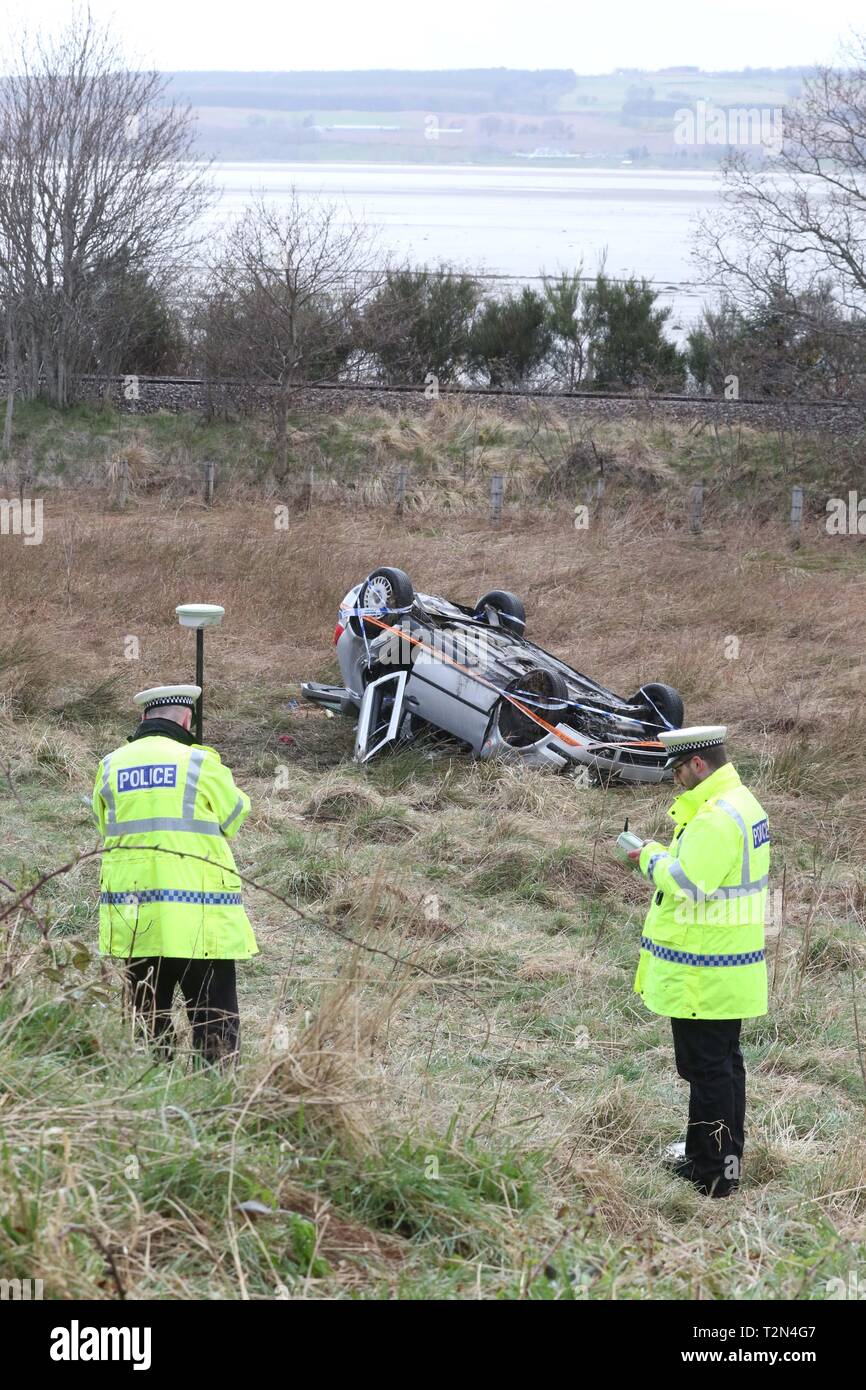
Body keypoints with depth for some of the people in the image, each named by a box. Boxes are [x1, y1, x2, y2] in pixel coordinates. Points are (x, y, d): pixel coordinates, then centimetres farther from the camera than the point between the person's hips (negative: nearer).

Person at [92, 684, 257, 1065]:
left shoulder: (111, 766, 7)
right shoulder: (201, 762, -6)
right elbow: (234, 818, 6)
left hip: (131, 917, 4)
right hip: (197, 914, -4)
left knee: (148, 1018, 12)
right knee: (215, 1019, -1)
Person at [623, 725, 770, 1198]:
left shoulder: (716, 818, -23)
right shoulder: (742, 803, 11)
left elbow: (687, 885, -28)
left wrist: (654, 858, -11)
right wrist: (667, 856, 6)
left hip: (703, 976, -10)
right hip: (731, 971, 10)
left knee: (706, 1068, -4)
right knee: (724, 1062, 20)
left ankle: (713, 1175, 1)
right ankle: (725, 1155, 32)